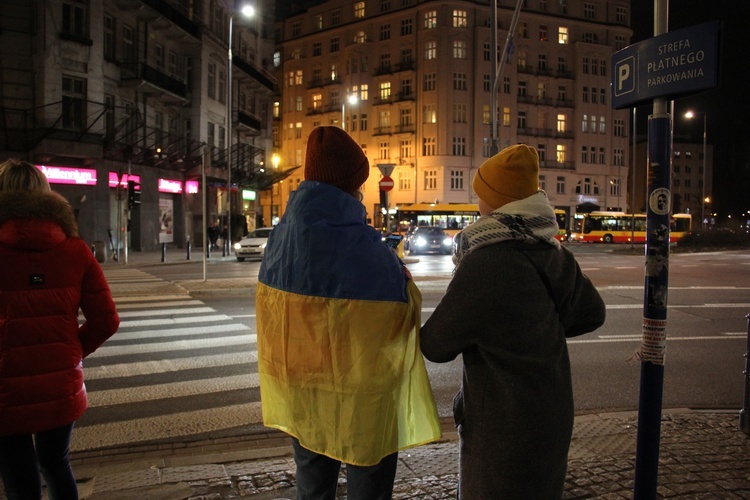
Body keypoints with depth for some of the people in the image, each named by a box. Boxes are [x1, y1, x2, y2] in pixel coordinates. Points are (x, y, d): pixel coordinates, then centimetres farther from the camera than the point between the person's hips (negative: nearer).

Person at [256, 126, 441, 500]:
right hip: (358, 392, -6)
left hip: (299, 384, 6)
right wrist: (400, 271, 2)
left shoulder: (282, 235, -6)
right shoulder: (363, 247, -24)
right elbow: (404, 310, -17)